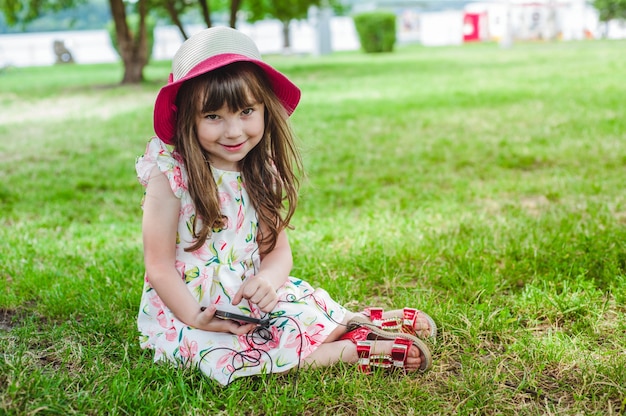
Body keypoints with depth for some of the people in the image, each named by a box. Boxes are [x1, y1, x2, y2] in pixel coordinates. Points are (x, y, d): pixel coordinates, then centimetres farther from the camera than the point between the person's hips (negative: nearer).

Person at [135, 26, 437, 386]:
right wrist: (197, 320, -23)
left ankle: (373, 320, 10)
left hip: (251, 300, 6)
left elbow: (278, 249, 1)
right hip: (184, 309, -6)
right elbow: (159, 267, -13)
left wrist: (268, 278, -21)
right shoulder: (170, 176, -17)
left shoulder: (262, 175, 0)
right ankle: (352, 350, -21)